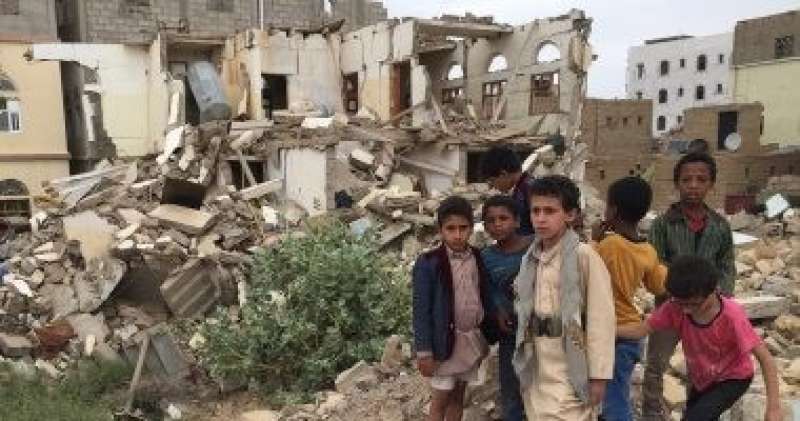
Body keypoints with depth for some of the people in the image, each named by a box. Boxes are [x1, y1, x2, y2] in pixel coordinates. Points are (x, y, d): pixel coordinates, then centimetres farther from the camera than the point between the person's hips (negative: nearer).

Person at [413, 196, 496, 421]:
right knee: (441, 399, 7)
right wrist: (424, 351, -13)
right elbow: (421, 310, -12)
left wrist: (486, 337, 11)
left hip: (472, 339, 5)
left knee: (458, 395, 17)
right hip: (445, 341, -4)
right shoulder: (428, 263, -13)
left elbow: (484, 297, 10)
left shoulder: (478, 258, 1)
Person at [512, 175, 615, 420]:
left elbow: (601, 319, -13)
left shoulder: (584, 255, -12)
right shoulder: (529, 258, 8)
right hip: (536, 367, 6)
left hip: (569, 368, -6)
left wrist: (598, 374, -14)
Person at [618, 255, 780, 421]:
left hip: (733, 379, -5)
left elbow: (765, 358, -30)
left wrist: (773, 407, -34)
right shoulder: (676, 307, -24)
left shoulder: (731, 315, -34)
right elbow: (643, 329, -19)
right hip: (702, 380, 6)